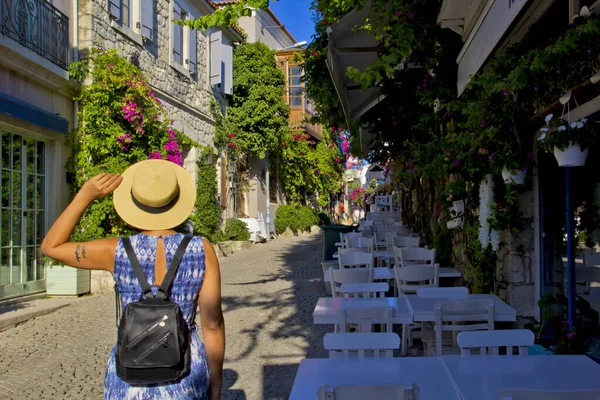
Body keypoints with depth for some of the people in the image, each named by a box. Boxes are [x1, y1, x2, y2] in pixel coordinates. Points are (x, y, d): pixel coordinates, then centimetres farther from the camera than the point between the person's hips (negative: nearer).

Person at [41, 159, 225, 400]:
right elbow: (213, 323, -10)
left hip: (132, 377, 0)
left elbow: (50, 247, 1)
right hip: (186, 375, 1)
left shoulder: (117, 252, -14)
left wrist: (85, 195, -5)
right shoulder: (202, 250, -12)